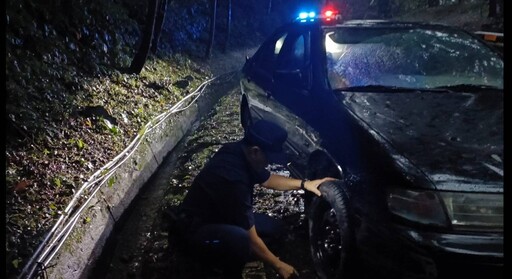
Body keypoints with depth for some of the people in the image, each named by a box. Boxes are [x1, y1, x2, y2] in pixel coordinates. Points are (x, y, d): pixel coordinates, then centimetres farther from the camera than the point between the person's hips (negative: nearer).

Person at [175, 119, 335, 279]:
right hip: (198, 227, -9)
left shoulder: (240, 152, -9)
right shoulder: (233, 179, -36)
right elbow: (251, 239, -27)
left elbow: (267, 179, 12)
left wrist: (303, 184, 3)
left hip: (219, 214, 9)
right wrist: (278, 265, -13)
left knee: (273, 227, 6)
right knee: (242, 240, -37)